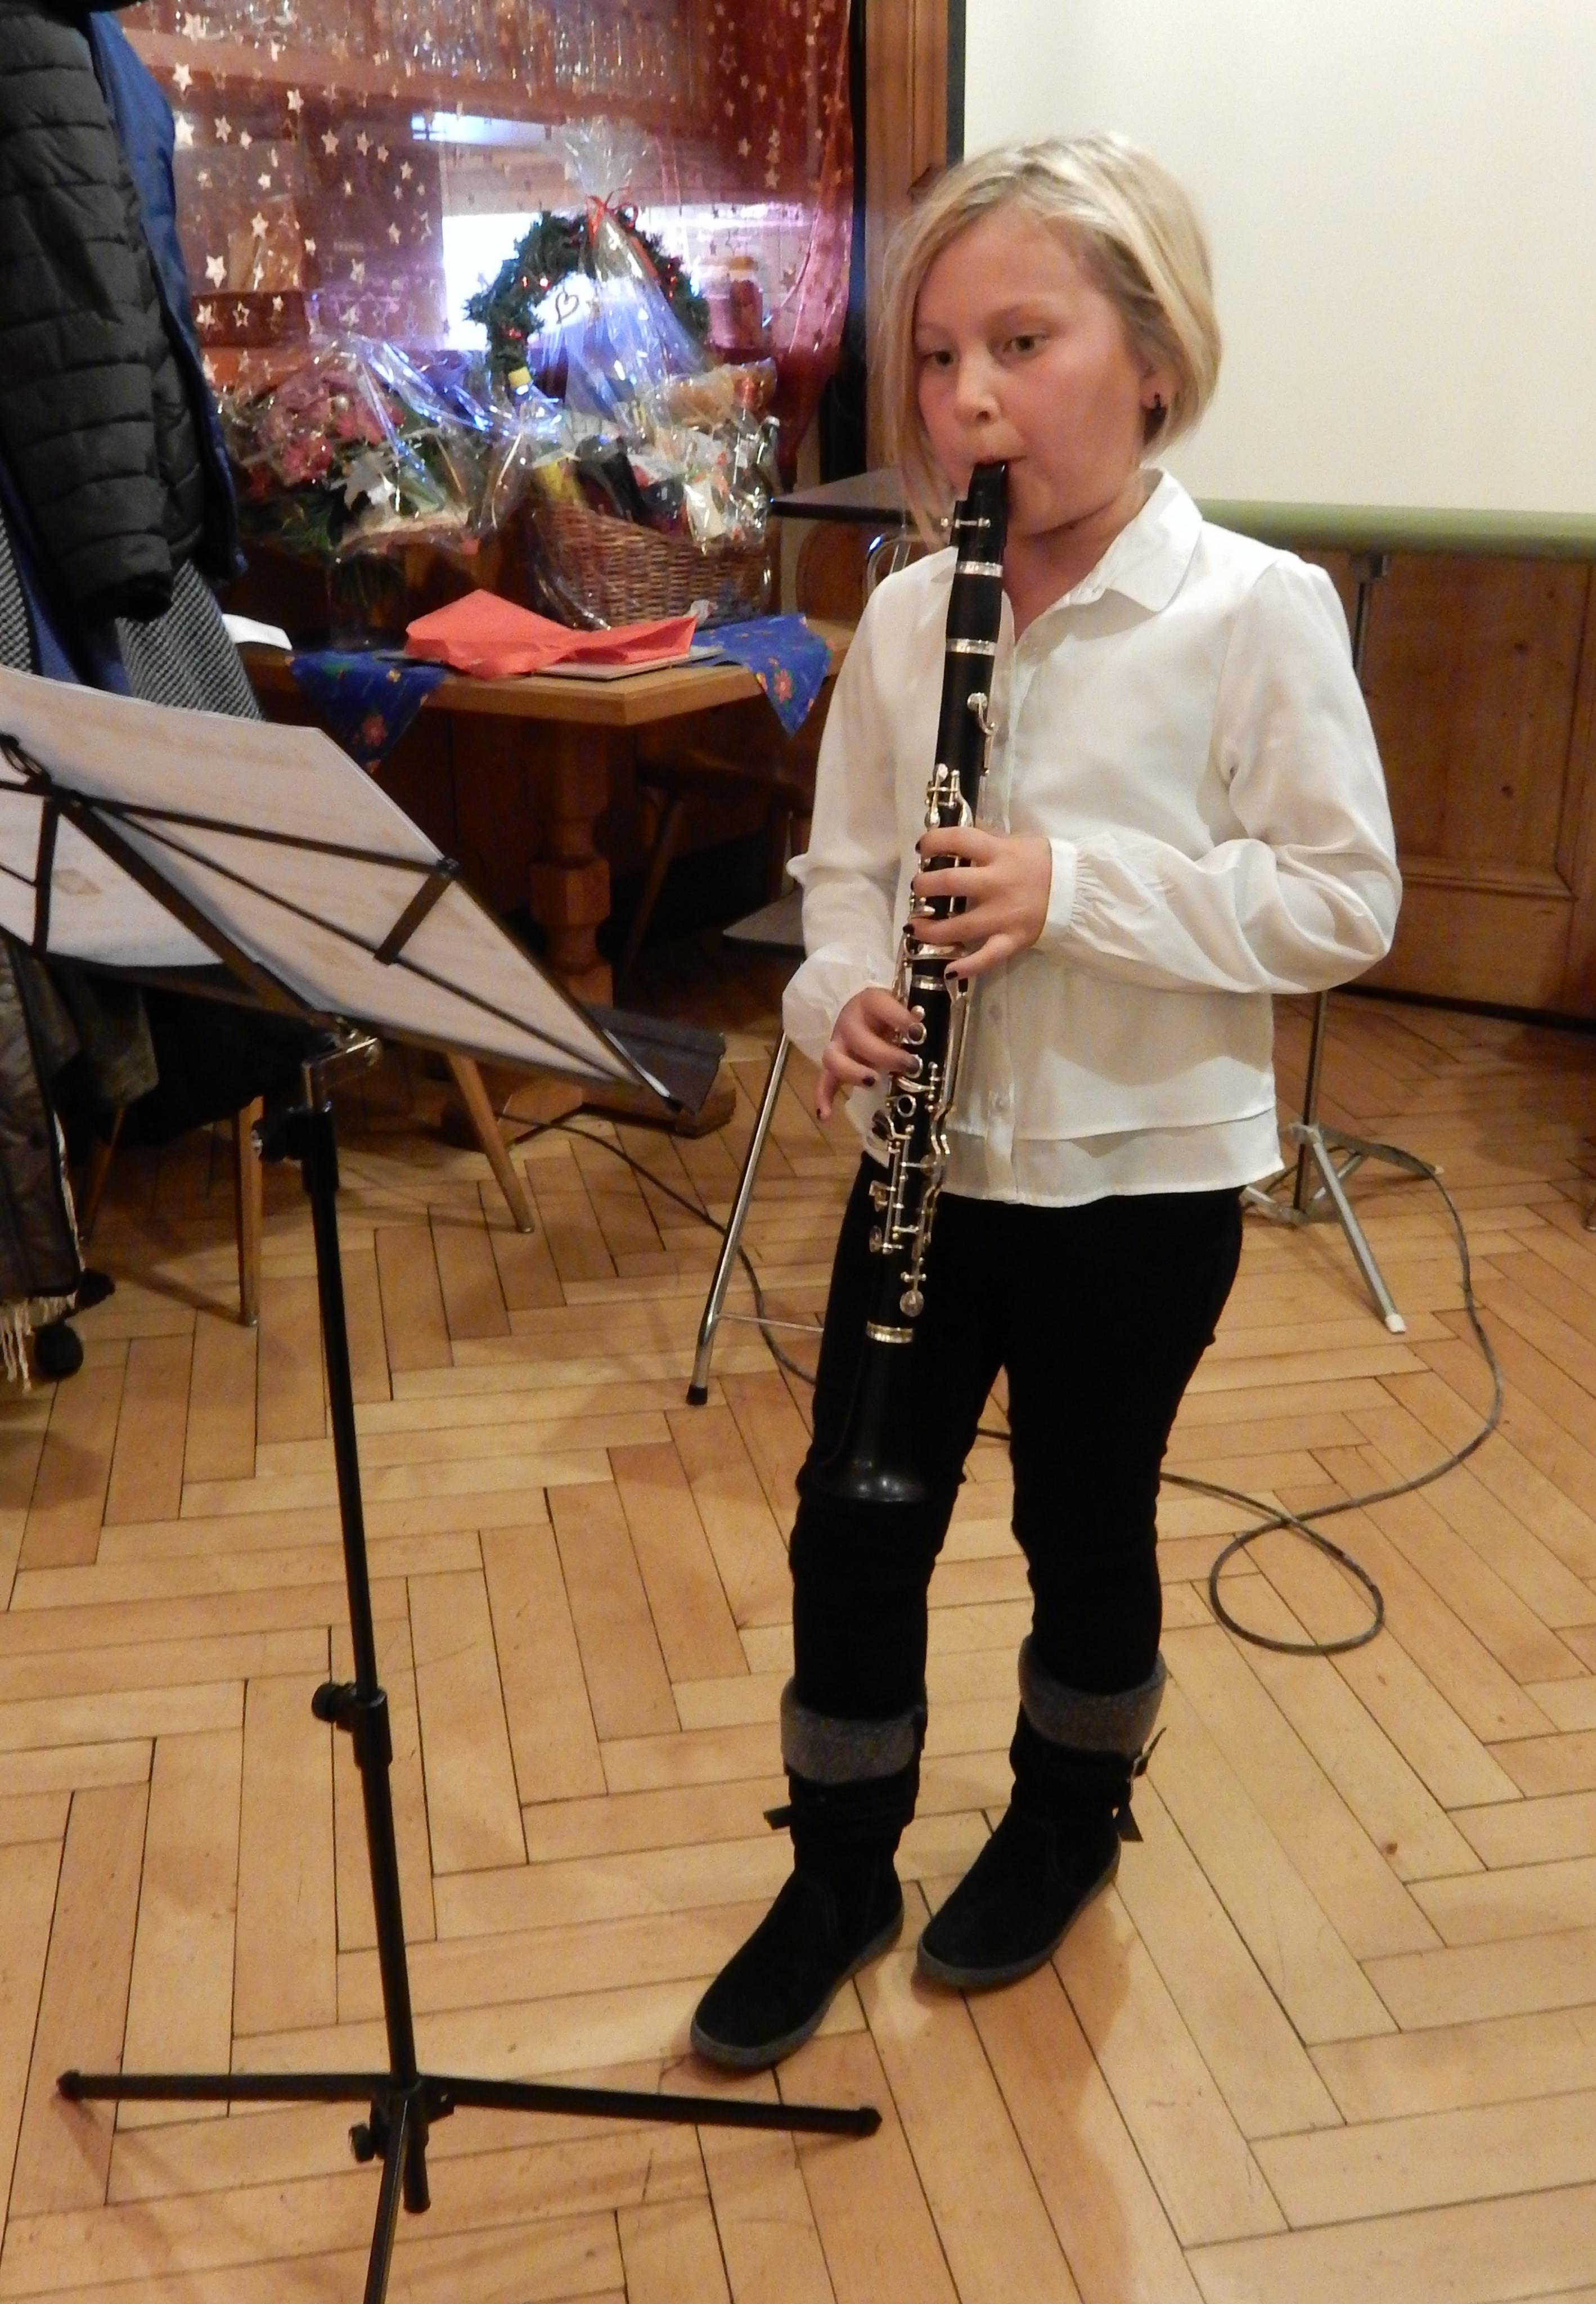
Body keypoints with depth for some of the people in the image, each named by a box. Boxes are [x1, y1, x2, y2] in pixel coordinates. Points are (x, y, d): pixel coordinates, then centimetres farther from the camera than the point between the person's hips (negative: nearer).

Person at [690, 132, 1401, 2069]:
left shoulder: (1257, 614, -12)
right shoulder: (905, 618, 1)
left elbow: (1344, 903, -12)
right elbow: (846, 863, 8)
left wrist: (1079, 885, -24)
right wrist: (844, 998, -13)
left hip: (1144, 1178, -3)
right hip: (933, 1160, 4)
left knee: (1085, 1524, 14)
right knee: (851, 1531, 9)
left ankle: (1071, 1813, 43)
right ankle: (839, 1871, 32)